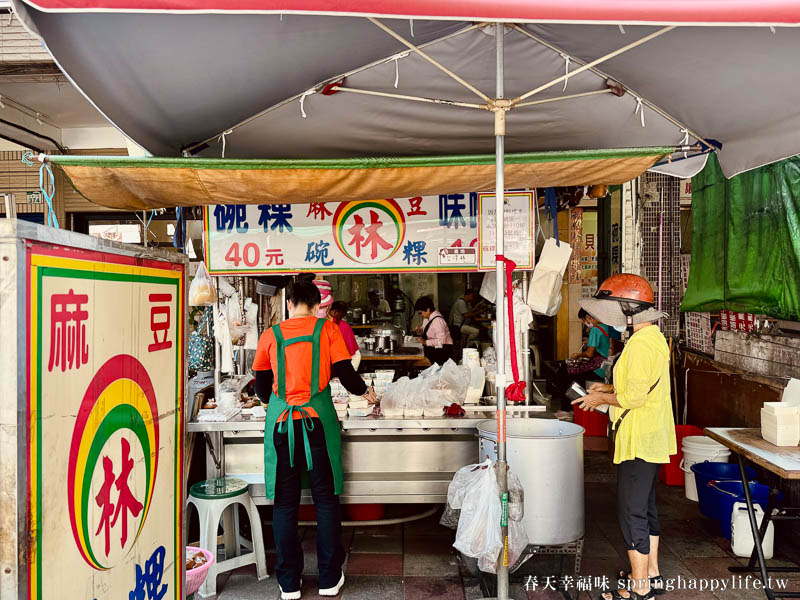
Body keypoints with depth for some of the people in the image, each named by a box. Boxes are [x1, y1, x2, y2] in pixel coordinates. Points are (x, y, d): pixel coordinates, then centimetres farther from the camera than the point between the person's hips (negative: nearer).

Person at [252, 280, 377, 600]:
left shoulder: (271, 335, 6)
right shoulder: (327, 328, 2)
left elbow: (261, 388, 13)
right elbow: (346, 375, -1)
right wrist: (365, 391, 20)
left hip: (281, 423, 1)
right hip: (317, 420, -1)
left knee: (285, 503, 9)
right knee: (326, 499, 10)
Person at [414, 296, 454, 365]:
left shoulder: (437, 320, -21)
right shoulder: (427, 317, 6)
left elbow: (441, 341, -25)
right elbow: (426, 330, 23)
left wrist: (426, 342, -26)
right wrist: (420, 330, 1)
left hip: (442, 350, -9)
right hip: (433, 348, 9)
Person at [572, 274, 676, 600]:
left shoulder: (640, 344, -21)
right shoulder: (654, 338, 13)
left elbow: (634, 396, -23)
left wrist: (602, 399, -9)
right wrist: (610, 388, 12)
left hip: (638, 440, -11)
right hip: (651, 438, 11)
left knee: (632, 511, -2)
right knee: (645, 506, 19)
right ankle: (652, 574, 31)